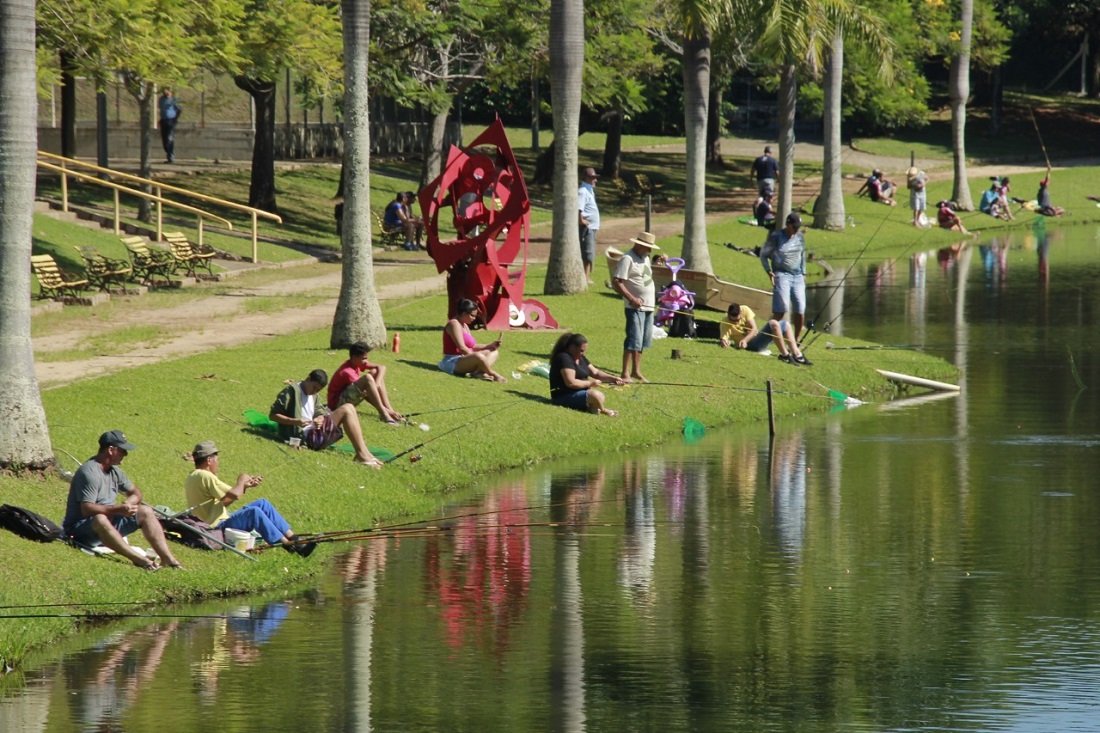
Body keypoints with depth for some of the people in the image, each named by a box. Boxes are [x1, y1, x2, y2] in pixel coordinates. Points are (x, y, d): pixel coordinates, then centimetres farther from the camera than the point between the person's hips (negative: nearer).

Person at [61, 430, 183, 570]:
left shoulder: (114, 471, 9)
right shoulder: (89, 473, -20)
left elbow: (136, 493, 17)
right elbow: (86, 509, -28)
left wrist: (129, 503, -7)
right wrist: (118, 509, -33)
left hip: (110, 521, 9)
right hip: (81, 529, -9)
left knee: (145, 512, 0)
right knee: (100, 519, -41)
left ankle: (167, 557, -13)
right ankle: (138, 559, -52)